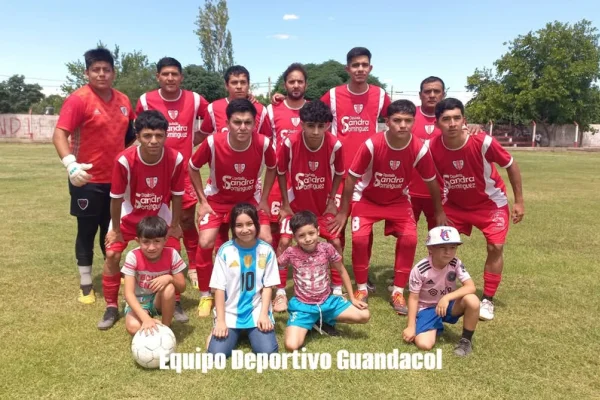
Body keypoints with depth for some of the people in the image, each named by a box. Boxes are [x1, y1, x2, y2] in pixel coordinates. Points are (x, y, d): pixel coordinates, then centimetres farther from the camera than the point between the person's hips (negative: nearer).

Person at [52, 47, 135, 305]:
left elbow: (130, 133, 20)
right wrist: (70, 164, -33)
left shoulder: (123, 100, 5)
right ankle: (86, 284, 20)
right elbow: (59, 134, -20)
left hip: (116, 179, 5)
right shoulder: (78, 99, -13)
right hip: (88, 180, -5)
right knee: (87, 231, 7)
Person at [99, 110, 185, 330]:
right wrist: (116, 229, -9)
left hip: (159, 215, 1)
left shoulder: (176, 159, -27)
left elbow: (177, 194, -12)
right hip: (129, 215, -1)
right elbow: (116, 197, -18)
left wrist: (174, 225, -4)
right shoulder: (124, 160, -31)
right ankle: (111, 307, 10)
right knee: (112, 254, -8)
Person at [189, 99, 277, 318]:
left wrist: (263, 200, -6)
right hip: (217, 199, -1)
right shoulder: (212, 143, -29)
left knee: (266, 241, -12)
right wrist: (202, 201, -11)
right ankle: (205, 295, 7)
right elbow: (192, 168, -9)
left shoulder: (263, 143, -25)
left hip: (250, 199, 1)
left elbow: (271, 169, -1)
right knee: (206, 243, -17)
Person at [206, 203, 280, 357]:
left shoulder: (266, 250, -4)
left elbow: (268, 285, 0)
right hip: (230, 312, 0)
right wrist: (220, 321, -9)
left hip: (257, 311, 1)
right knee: (216, 354, -17)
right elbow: (219, 287, -5)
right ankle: (218, 331, 18)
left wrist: (263, 314, -9)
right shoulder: (225, 251, -7)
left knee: (267, 351, -18)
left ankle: (250, 332, 15)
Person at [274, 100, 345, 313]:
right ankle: (280, 292, 7)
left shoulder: (335, 145, -21)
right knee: (284, 241, -8)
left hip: (323, 204, 1)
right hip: (295, 203, -1)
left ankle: (337, 290, 16)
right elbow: (281, 172, -7)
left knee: (336, 242, -3)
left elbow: (338, 173, -2)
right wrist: (285, 203, -7)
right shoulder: (290, 143, -23)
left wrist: (332, 200, -5)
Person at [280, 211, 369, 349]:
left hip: (327, 301, 2)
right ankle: (307, 325, 11)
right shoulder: (291, 253, -13)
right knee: (291, 346, -23)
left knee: (364, 316, -10)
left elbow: (342, 272, 4)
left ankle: (324, 320, 10)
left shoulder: (327, 248, -10)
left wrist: (352, 298, 6)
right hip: (302, 306, -2)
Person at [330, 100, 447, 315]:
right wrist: (343, 212, -12)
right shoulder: (371, 144, -29)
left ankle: (398, 291, 3)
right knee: (359, 238, -18)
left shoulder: (420, 149, -23)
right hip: (367, 198, -1)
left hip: (398, 200, 2)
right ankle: (361, 289, 6)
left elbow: (431, 181, -5)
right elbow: (351, 178, -17)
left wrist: (439, 212, 5)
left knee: (409, 239, -16)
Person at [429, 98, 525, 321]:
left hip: (491, 202, -2)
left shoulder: (483, 143, -30)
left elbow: (511, 165, -13)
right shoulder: (433, 149, -24)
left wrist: (519, 201, -10)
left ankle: (487, 300, 9)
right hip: (455, 204, 2)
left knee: (495, 247, -8)